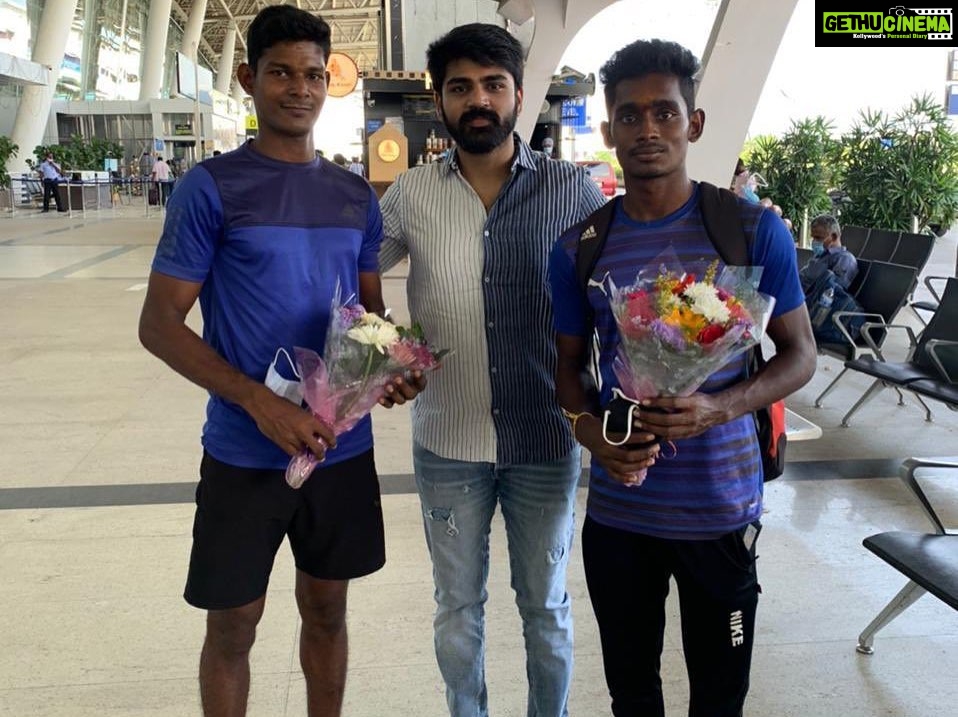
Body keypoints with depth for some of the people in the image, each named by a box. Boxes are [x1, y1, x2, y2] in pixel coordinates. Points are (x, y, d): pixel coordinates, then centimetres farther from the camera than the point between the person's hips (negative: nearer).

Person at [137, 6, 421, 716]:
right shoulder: (212, 186, -7)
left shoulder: (356, 197, 7)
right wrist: (260, 401, -22)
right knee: (233, 623, 10)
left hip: (344, 445, 4)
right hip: (244, 452, -4)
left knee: (327, 608, 17)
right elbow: (159, 323, -10)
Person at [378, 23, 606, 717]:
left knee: (546, 604, 17)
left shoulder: (574, 191, -7)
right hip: (447, 444, 1)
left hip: (546, 442, -1)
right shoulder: (409, 195, -3)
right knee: (458, 606, 18)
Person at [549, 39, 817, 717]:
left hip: (722, 508, -1)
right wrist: (590, 427, -13)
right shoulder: (580, 247, 1)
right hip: (617, 509, 2)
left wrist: (719, 408, -19)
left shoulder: (754, 229, -6)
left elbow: (800, 353, 0)